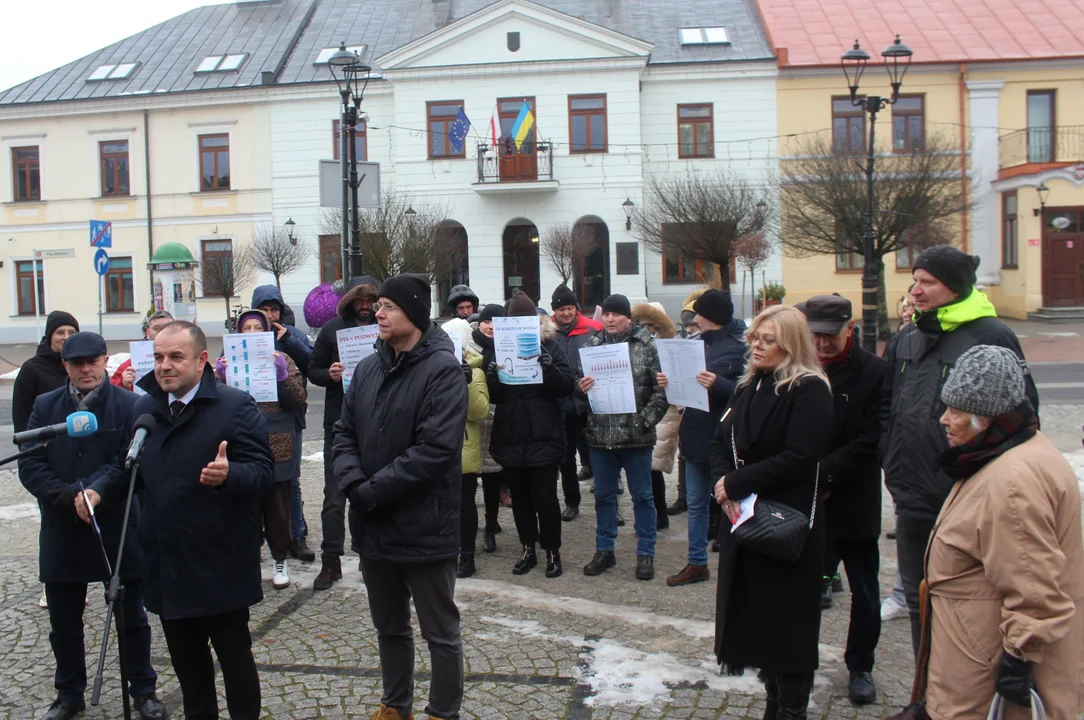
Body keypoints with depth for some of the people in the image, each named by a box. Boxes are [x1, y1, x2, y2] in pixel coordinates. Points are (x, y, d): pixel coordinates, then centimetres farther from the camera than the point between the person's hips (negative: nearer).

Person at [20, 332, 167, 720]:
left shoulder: (130, 406, -6)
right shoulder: (45, 406, 4)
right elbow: (29, 466, -2)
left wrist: (92, 491, -24)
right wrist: (69, 497, -16)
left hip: (117, 528, -3)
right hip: (61, 532, 3)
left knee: (132, 619, 10)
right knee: (63, 622, 15)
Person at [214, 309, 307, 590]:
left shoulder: (281, 359, 5)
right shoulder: (230, 360, 9)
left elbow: (299, 400, -3)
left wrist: (282, 375, -19)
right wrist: (220, 377, -14)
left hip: (277, 448, -1)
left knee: (277, 506, 5)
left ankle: (279, 560, 19)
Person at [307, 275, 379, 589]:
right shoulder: (332, 329, 2)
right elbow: (313, 370, 7)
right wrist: (330, 375, -14)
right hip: (340, 421, 0)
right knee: (334, 496, 3)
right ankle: (330, 560, 11)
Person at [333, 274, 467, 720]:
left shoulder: (443, 370, -14)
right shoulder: (368, 369, 8)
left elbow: (435, 450, -22)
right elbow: (344, 433, 7)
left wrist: (372, 491, -19)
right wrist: (354, 483, -12)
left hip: (423, 528, -7)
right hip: (374, 526, 7)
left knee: (440, 633, 10)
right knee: (389, 627, 22)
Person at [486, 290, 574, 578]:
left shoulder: (549, 345, 0)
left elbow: (567, 387, -7)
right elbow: (492, 395, 4)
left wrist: (546, 364, -23)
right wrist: (493, 375, -17)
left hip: (543, 436, -3)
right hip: (510, 436, 3)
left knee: (545, 497, 1)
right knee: (519, 497, 12)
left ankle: (552, 551, 17)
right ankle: (528, 549, 26)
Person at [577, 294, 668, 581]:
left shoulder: (646, 345, -5)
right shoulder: (591, 345, 4)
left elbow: (661, 389, -7)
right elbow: (578, 380, 10)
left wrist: (645, 420, -14)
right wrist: (581, 387, -13)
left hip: (635, 436, -3)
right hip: (600, 435, 3)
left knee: (642, 496, 9)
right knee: (603, 495, 15)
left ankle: (645, 553, 21)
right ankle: (604, 550, 28)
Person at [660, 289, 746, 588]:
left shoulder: (738, 346, -13)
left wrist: (718, 384, -31)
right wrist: (670, 381, -2)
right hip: (696, 437, 7)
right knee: (696, 503, 15)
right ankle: (697, 563, 28)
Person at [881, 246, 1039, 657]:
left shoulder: (992, 337, -11)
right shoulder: (908, 339, 10)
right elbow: (887, 405, 19)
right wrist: (891, 460, 9)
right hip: (913, 503, 7)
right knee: (919, 601, 18)